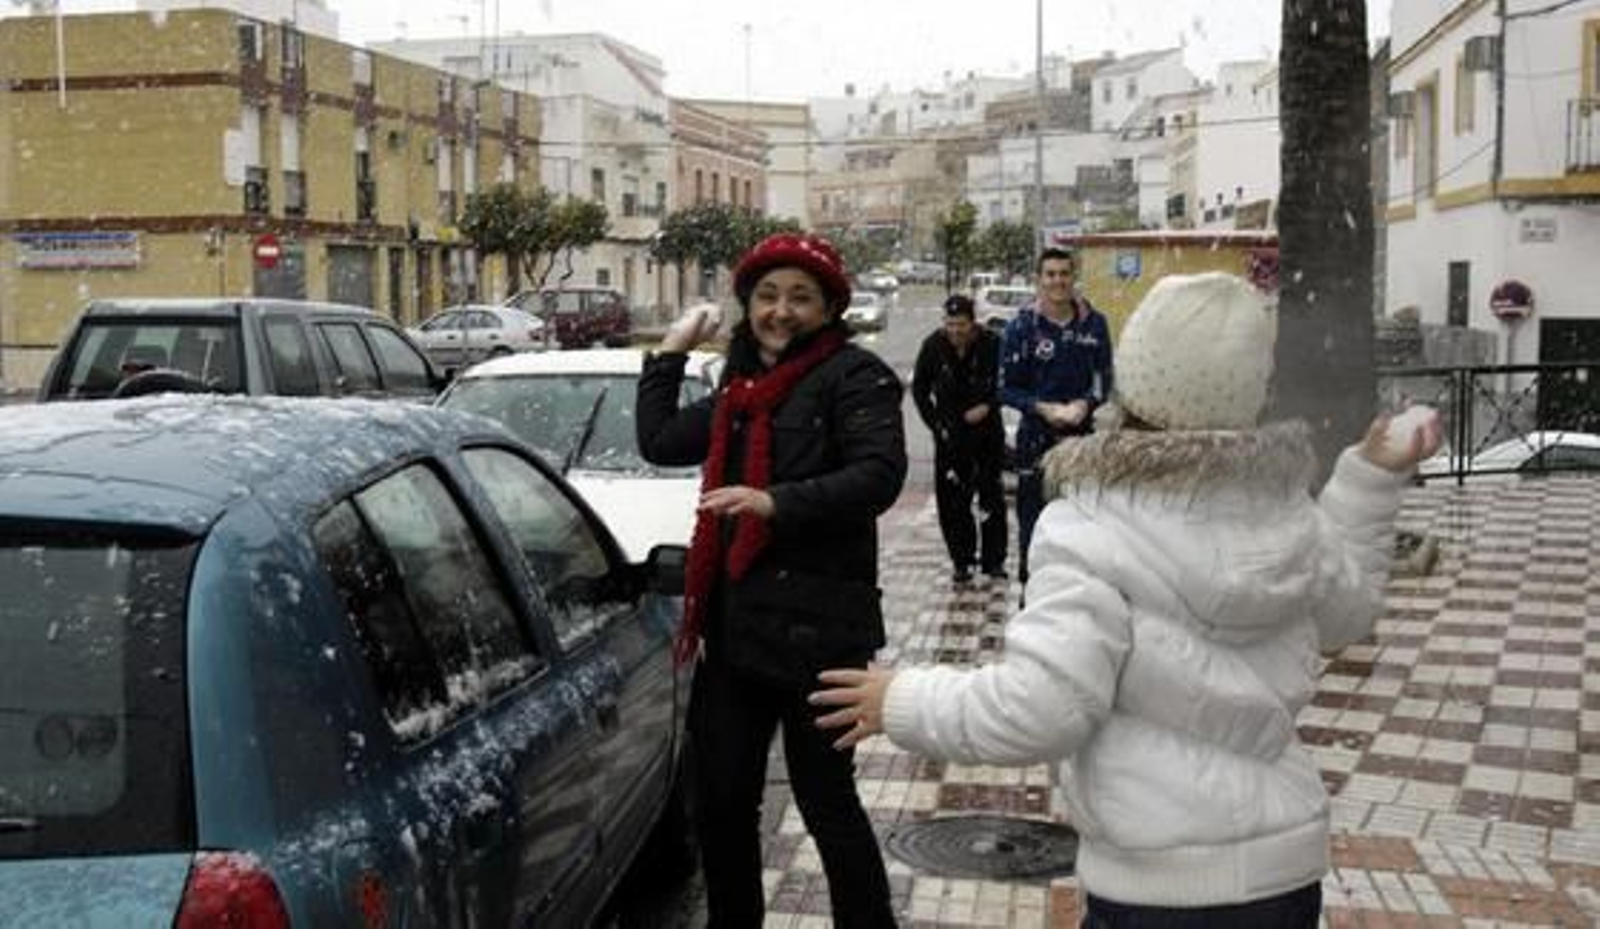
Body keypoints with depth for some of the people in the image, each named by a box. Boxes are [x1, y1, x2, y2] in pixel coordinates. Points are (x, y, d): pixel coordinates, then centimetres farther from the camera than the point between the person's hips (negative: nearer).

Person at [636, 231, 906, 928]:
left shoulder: (853, 375, -7)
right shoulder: (741, 386, 16)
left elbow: (879, 474, -21)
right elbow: (660, 441, 22)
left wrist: (777, 502, -29)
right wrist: (670, 353, 22)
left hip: (816, 628, -7)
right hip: (733, 626, 7)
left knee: (826, 801, 2)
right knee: (719, 801, 14)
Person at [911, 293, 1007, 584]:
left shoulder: (991, 344, -12)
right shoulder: (933, 346, -7)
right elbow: (919, 388, 5)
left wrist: (988, 406, -15)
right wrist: (936, 423, -1)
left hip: (986, 428, -1)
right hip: (950, 433, 1)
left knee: (992, 494, 1)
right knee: (952, 497, -1)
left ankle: (993, 560, 10)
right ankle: (962, 561, 7)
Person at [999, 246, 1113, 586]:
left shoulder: (1094, 323, 3)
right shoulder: (1022, 325, -4)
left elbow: (1104, 379, 7)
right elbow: (1006, 388, -2)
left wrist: (1084, 404, -13)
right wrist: (1043, 408, -16)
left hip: (1082, 433, 2)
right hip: (1036, 434, -2)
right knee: (1032, 517, 1)